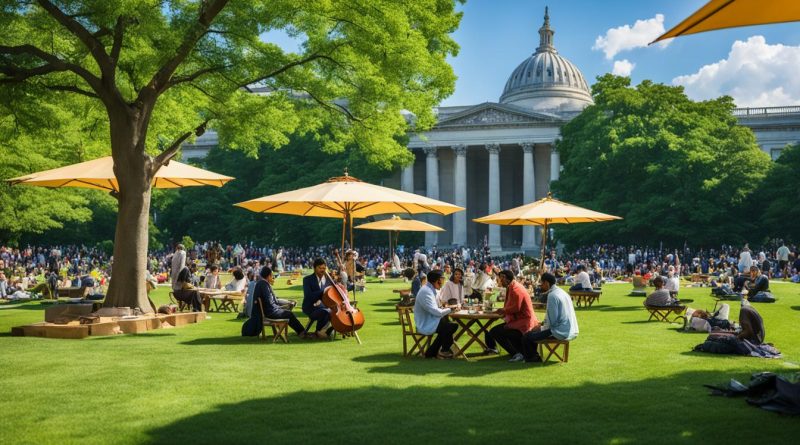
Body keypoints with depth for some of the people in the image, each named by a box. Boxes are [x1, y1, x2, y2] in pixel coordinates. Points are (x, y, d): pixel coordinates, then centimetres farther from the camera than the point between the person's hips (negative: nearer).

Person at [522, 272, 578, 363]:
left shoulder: (552, 295, -17)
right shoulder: (561, 292, 12)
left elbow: (552, 320, -18)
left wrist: (541, 328, -3)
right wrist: (542, 324, 15)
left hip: (561, 332, -10)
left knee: (526, 337, -6)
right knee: (534, 332, 25)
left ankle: (531, 359, 14)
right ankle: (534, 356, 33)